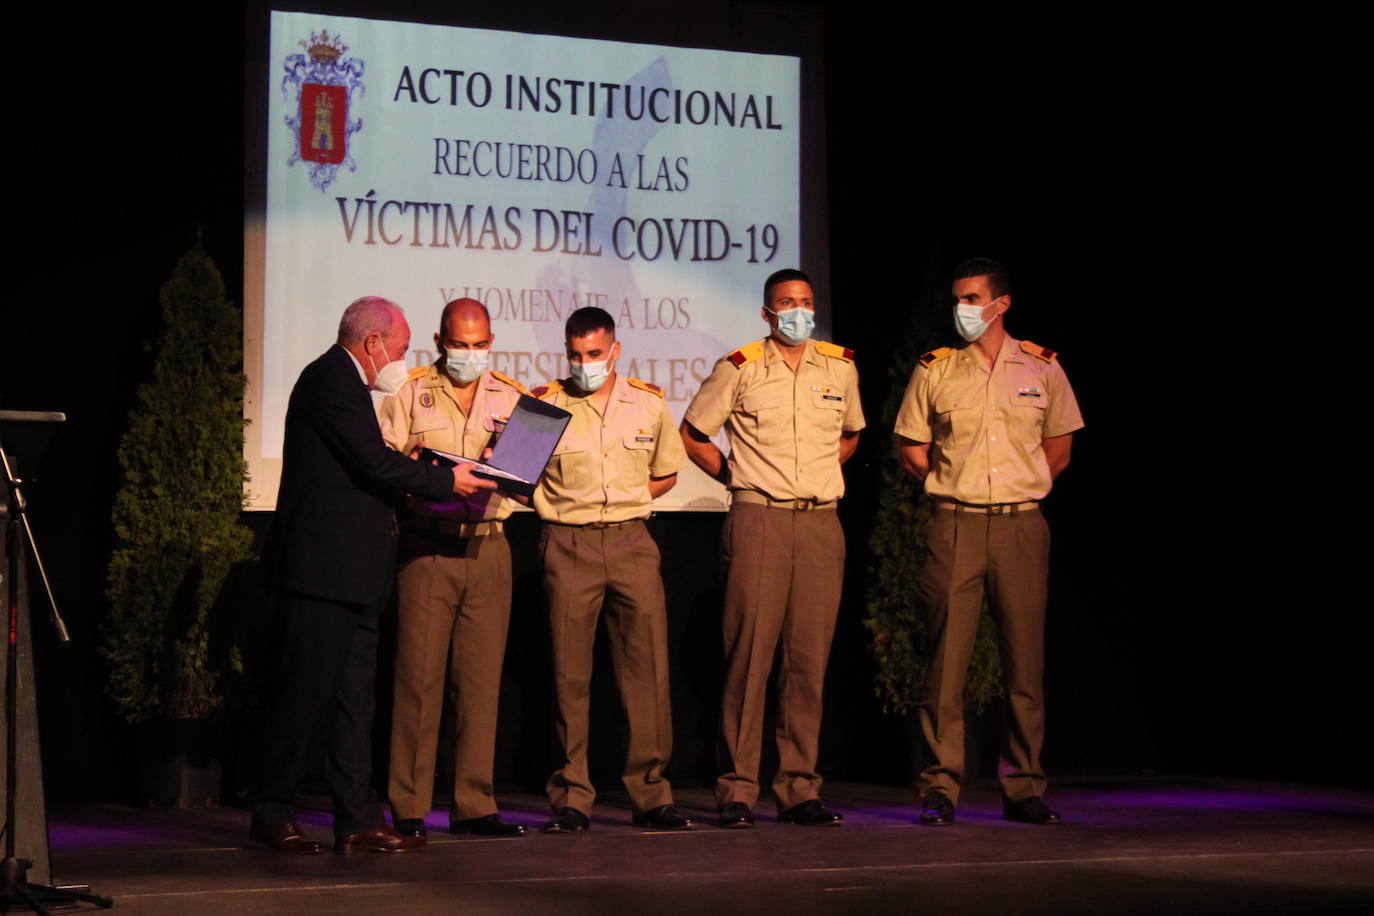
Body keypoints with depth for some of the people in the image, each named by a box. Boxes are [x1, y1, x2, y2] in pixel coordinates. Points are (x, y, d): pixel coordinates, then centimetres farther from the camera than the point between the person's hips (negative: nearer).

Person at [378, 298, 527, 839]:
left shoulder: (510, 397, 14)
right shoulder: (409, 393, 6)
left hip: (488, 547, 3)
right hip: (427, 546, -3)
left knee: (482, 678, 3)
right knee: (419, 676, -5)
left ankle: (474, 805, 8)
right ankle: (408, 808, 0)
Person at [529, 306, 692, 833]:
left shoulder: (649, 404, 10)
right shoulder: (544, 404, 4)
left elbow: (666, 475, 20)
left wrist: (626, 498, 6)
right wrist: (566, 505, -7)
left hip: (631, 539, 2)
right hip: (568, 545, -2)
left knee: (647, 665, -3)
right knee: (570, 672, -1)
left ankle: (650, 794, 3)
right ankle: (571, 800, 4)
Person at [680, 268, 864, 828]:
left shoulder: (841, 368, 11)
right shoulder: (739, 369, 1)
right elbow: (692, 435, 11)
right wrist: (736, 478, 8)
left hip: (822, 524, 3)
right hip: (759, 521, -3)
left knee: (810, 657, 2)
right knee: (749, 653, -7)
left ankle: (798, 790, 8)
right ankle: (736, 790, -3)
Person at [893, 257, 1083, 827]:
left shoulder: (1041, 367, 7)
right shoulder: (934, 370, 5)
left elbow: (1059, 446, 16)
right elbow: (911, 449, 10)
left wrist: (1024, 488, 11)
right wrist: (954, 486, 6)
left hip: (1021, 527, 1)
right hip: (954, 526, -1)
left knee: (1024, 658, 2)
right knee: (946, 658, -4)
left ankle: (1024, 789, 10)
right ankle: (941, 789, 1)